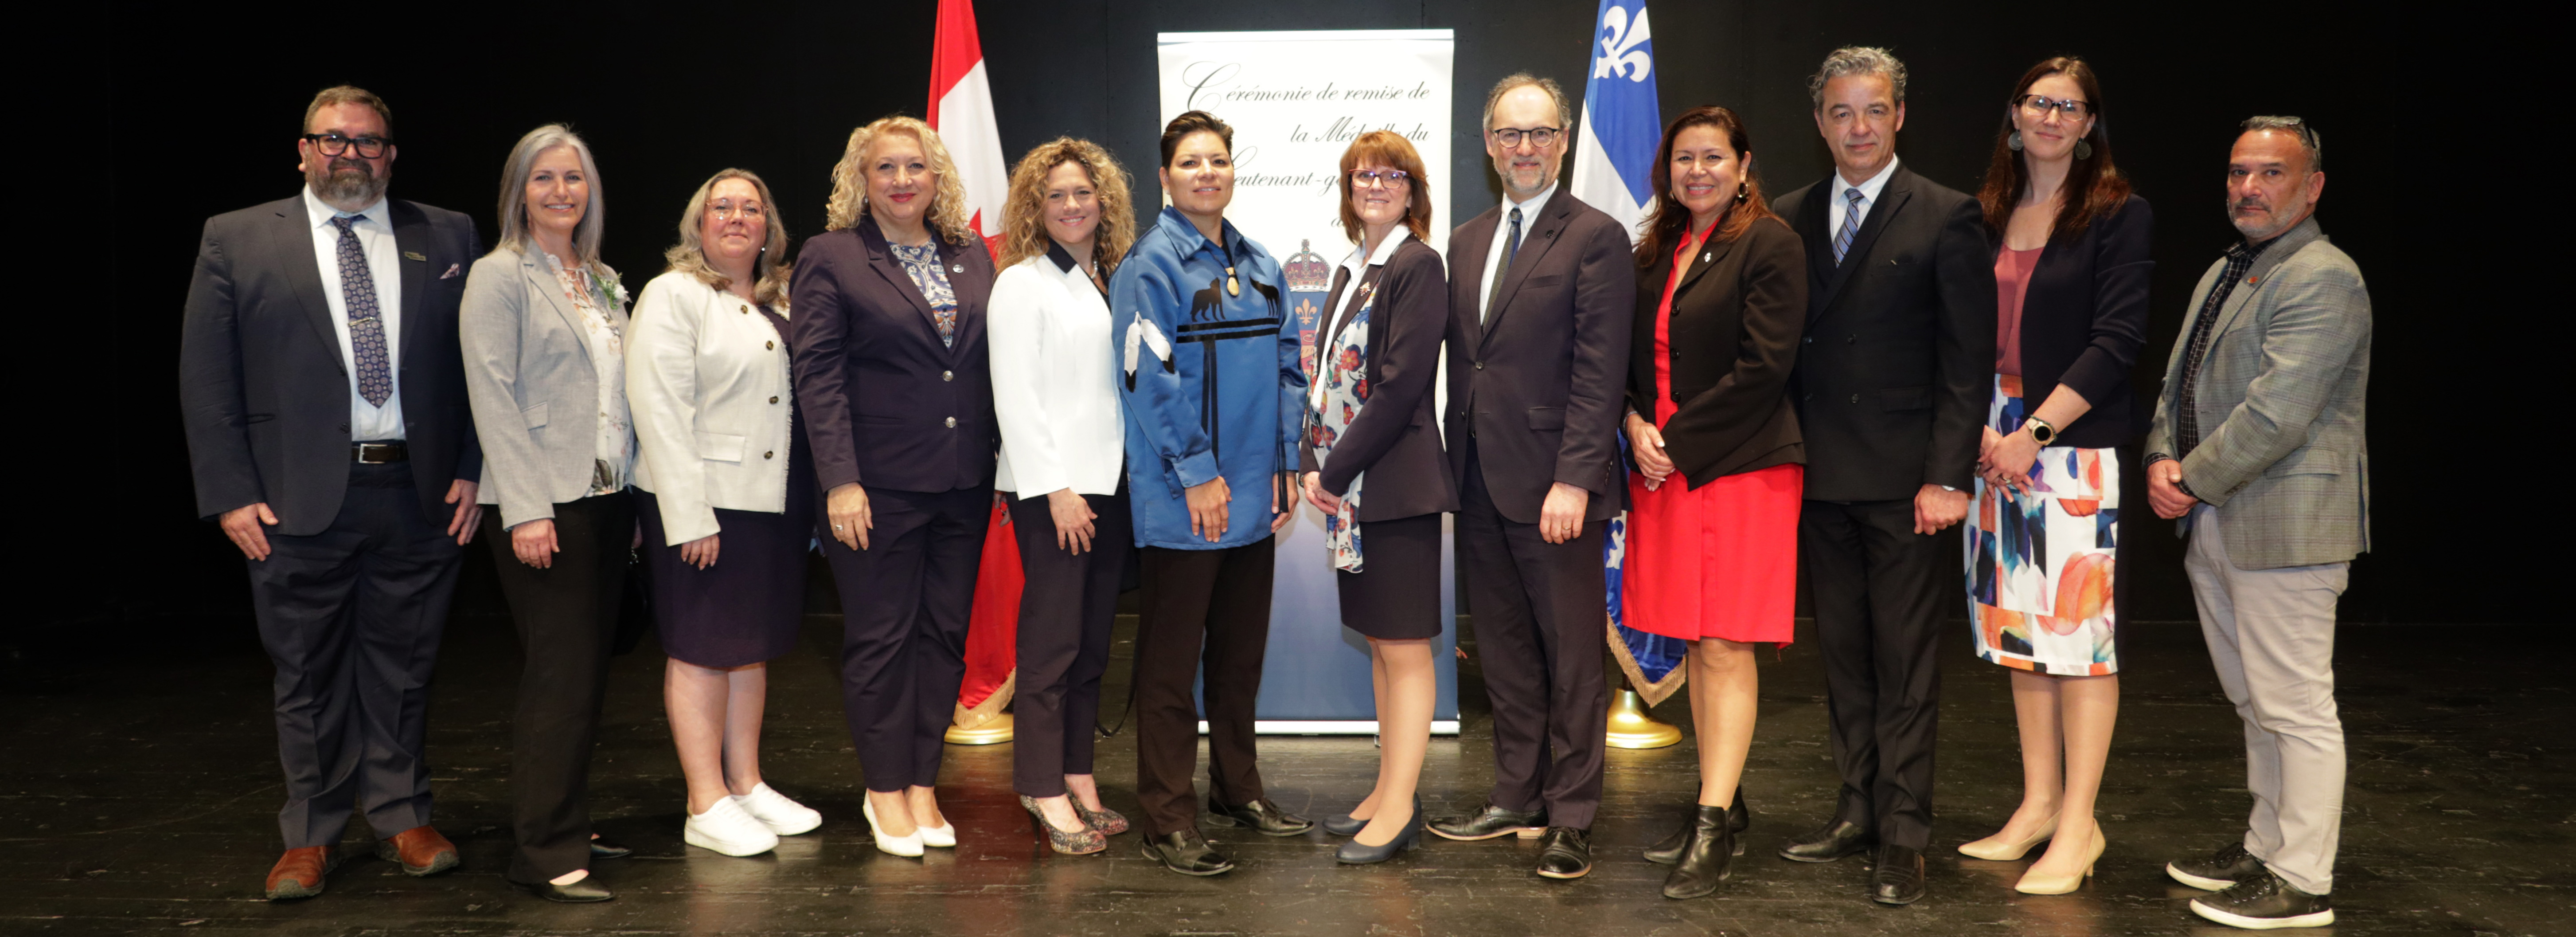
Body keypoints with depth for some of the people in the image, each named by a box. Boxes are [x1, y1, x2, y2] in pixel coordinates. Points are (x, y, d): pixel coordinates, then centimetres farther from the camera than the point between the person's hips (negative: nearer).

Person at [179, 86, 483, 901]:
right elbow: (205, 378, 2)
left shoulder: (448, 239, 8)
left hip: (421, 494, 1)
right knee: (309, 674, 9)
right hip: (298, 497, -1)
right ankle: (312, 836, 23)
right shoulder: (236, 241, 5)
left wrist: (475, 470, -2)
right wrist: (230, 493, -5)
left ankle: (401, 818, 25)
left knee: (403, 665, 11)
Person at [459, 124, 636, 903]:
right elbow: (493, 398, -11)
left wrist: (633, 498, 11)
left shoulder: (604, 282, 16)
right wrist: (525, 510, -18)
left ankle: (564, 830, 21)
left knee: (587, 673, 11)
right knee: (562, 676, -7)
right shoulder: (499, 277, -4)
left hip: (608, 500, 7)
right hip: (545, 505, -7)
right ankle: (545, 853, 1)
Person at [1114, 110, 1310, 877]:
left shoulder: (1258, 266, 12)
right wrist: (1197, 474, -17)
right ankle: (1168, 820, 9)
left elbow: (1285, 367, 15)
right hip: (1182, 498, -7)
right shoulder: (1152, 264, -9)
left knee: (1241, 650, 16)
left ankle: (1238, 790, 30)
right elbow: (1150, 379, -15)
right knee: (1172, 660, 1)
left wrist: (1284, 462, 7)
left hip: (1252, 496, 7)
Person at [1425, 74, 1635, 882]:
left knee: (1571, 657, 4)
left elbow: (1599, 372, -12)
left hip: (1554, 485, -6)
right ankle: (1517, 799, 26)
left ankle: (1571, 819, 14)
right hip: (1480, 483, 7)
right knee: (1504, 654, 14)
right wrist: (1457, 467, 8)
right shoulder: (1466, 242, 15)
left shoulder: (1595, 238, -6)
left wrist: (1573, 481, -18)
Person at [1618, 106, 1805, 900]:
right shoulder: (1657, 251, 15)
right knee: (1697, 646, 11)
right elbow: (1632, 357, 16)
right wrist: (1637, 425, -4)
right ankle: (1721, 802, 22)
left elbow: (1763, 366, -14)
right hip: (1666, 470, 7)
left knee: (1726, 648, -6)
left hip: (1739, 468, -7)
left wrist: (1679, 442, -13)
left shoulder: (1768, 244, -6)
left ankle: (1713, 828, -3)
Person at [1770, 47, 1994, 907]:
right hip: (1821, 479, 4)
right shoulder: (1789, 220, 10)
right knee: (1843, 654, 12)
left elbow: (1969, 361, -6)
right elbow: (1782, 350, 10)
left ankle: (1904, 833, 8)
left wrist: (1949, 477, -12)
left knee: (1906, 660, 0)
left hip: (1905, 479, -4)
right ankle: (1858, 810, 23)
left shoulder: (1946, 218, -3)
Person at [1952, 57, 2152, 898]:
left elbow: (2116, 341, -10)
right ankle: (2038, 804, 20)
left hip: (2076, 446, -5)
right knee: (2019, 626, 10)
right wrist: (1977, 427, -2)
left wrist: (2035, 432, -15)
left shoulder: (2118, 216, -3)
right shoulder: (1987, 214, 12)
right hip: (1997, 444, 5)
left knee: (2080, 630, -3)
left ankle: (2078, 827, 4)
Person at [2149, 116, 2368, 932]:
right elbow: (2179, 384, 19)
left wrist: (2194, 482, -14)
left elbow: (2276, 413, -22)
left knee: (2297, 708, -3)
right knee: (2255, 703, 19)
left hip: (2285, 524, -10)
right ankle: (2266, 848, 31)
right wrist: (2162, 460, 2)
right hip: (2215, 526, 10)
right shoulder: (2223, 274, 18)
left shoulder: (2323, 280, -13)